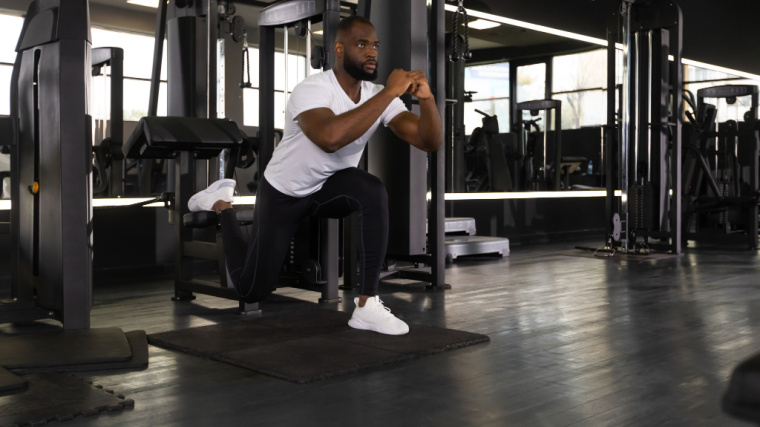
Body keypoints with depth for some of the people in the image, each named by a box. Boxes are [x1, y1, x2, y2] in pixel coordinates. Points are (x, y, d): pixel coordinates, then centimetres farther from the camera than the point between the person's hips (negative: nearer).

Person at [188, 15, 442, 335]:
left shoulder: (378, 96, -13)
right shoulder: (312, 90, -30)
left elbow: (429, 142, -17)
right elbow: (331, 138, -52)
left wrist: (427, 99, -37)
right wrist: (389, 92, -47)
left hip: (329, 186, 4)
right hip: (283, 193, -4)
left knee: (374, 192, -31)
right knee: (251, 290, 6)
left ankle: (367, 305, -24)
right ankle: (221, 205, 31)